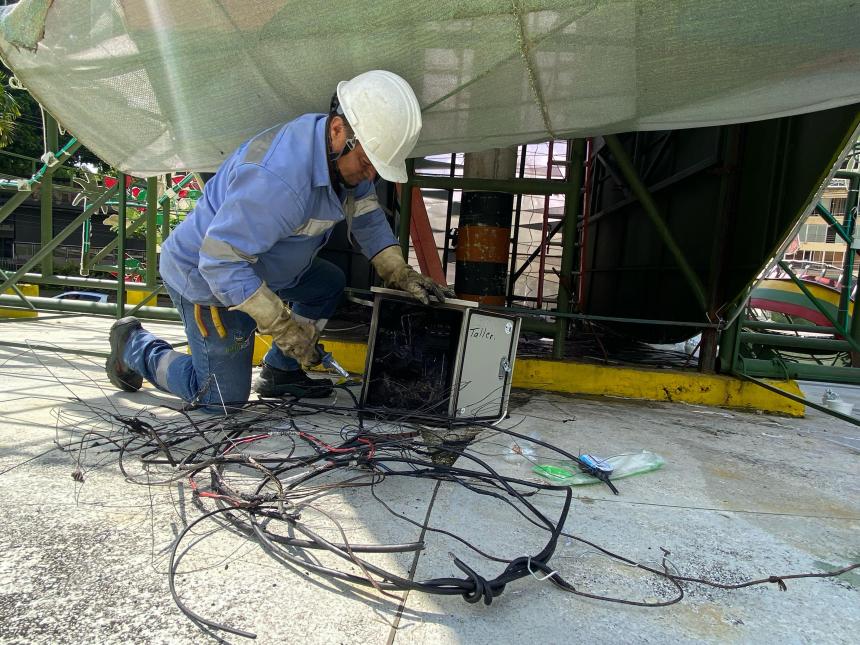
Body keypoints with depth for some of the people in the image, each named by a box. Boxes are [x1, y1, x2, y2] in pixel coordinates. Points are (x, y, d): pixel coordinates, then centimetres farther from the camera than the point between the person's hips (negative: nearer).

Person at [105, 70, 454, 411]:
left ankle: (279, 373, 17)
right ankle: (134, 345, 18)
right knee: (224, 399, -1)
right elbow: (220, 260, -34)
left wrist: (399, 272, -6)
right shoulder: (277, 178, -37)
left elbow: (366, 214, 4)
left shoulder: (345, 154, -9)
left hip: (248, 263, 9)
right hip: (204, 278, -8)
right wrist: (281, 325, -34)